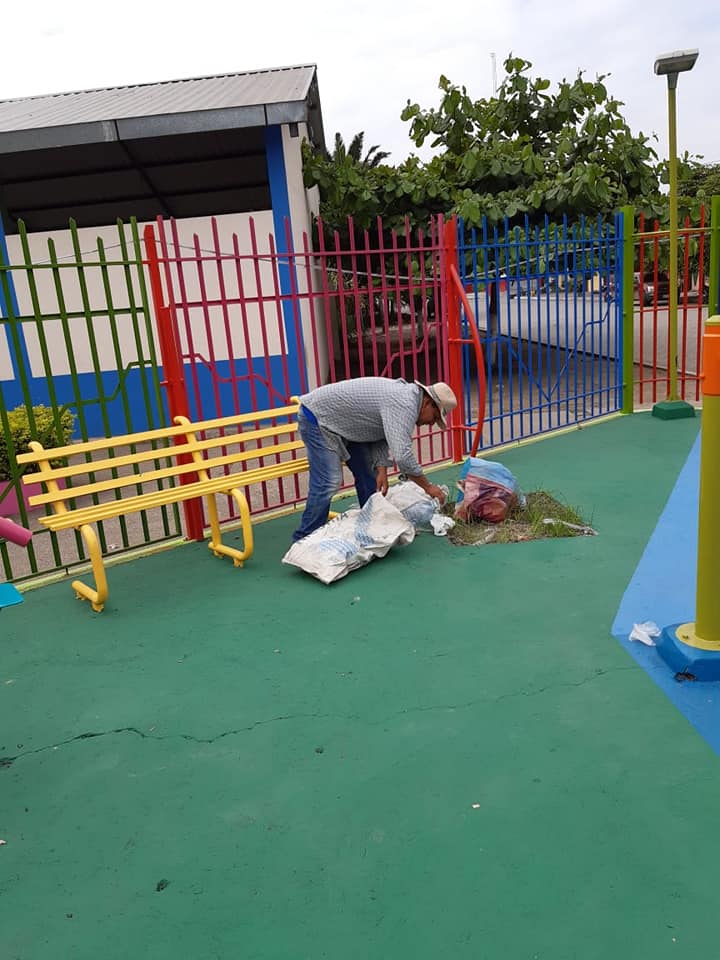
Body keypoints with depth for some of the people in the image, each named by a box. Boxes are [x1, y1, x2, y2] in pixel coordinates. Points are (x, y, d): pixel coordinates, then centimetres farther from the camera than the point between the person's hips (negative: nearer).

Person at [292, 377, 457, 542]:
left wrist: (381, 470, -11)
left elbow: (382, 439, 3)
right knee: (328, 483, -17)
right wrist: (428, 487, -24)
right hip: (318, 417, -10)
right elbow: (402, 455, -35)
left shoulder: (405, 395, 3)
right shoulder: (404, 403, -28)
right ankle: (304, 539, -8)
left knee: (369, 474, 9)